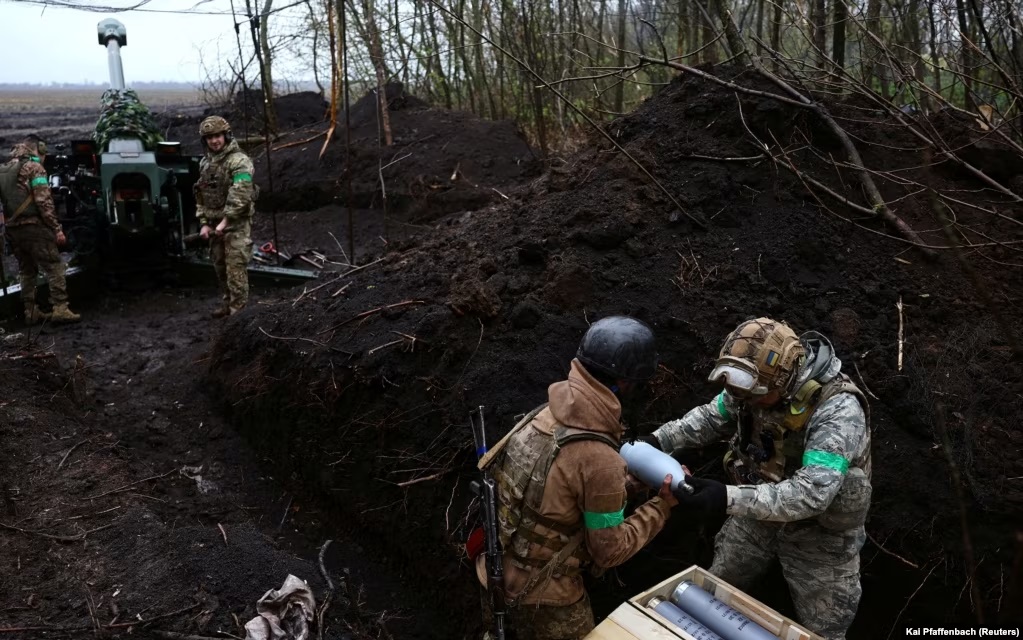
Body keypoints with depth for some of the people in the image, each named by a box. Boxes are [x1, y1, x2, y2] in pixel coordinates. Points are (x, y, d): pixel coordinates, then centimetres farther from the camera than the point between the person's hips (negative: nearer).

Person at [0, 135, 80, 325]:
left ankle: (30, 311, 14)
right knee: (54, 268, -5)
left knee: (26, 271, 13)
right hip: (34, 226, -7)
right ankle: (60, 308, -12)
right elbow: (44, 202, -15)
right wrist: (57, 229, -15)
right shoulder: (33, 167, -6)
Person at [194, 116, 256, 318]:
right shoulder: (204, 163, 12)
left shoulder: (239, 161, -13)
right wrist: (204, 223, 8)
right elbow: (200, 195, 16)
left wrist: (225, 221, -21)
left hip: (237, 223, -8)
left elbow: (240, 195, -21)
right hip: (214, 223, 8)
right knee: (220, 266, 13)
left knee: (235, 267, -9)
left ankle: (238, 308, -5)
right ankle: (228, 301, 26)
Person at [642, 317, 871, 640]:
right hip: (761, 509, 5)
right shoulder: (754, 384, -16)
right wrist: (659, 440, -16)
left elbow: (811, 494, -42)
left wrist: (728, 499, -50)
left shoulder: (838, 410, -35)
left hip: (818, 530, -5)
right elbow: (711, 418, 0)